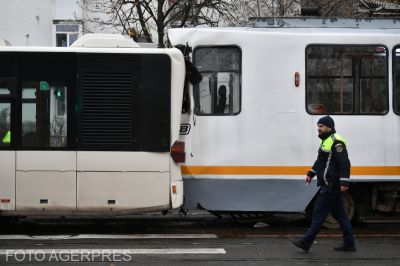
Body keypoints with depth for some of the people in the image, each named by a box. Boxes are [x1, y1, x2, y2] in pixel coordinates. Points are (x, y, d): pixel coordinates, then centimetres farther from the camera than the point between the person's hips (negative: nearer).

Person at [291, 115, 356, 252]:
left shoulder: (336, 142, -16)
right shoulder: (326, 141, 17)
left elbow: (345, 163, -22)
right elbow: (320, 161, 29)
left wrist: (344, 182, -25)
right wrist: (310, 174, 26)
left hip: (331, 186, -11)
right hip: (329, 185, 11)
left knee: (319, 212, -7)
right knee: (339, 214, 13)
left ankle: (306, 242, -3)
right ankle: (349, 243, 17)